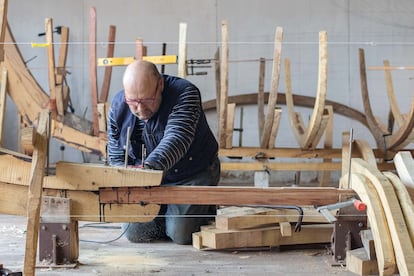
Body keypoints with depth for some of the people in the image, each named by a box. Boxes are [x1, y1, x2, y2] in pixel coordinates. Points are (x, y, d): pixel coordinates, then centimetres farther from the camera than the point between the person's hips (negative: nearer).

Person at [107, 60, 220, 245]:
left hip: (193, 176, -4)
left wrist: (150, 167, -58)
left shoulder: (184, 93, -26)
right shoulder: (118, 107, -11)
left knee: (180, 235, -15)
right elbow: (116, 157, -2)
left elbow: (176, 138, -42)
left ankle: (206, 209, 18)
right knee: (135, 234, -3)